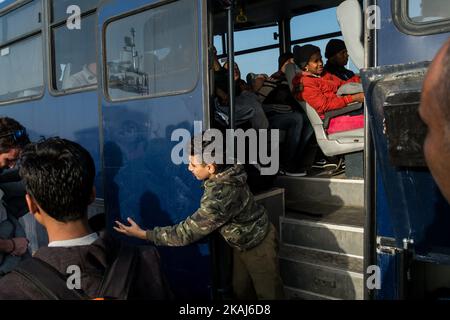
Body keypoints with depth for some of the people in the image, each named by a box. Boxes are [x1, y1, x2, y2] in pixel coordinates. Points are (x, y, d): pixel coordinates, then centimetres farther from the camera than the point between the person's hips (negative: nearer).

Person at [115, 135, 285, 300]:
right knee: (240, 289, 19)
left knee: (269, 293, 11)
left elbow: (186, 233, -31)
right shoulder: (227, 172, -16)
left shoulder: (219, 198, -40)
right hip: (243, 242, 8)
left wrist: (143, 234, -25)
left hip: (257, 245, -8)